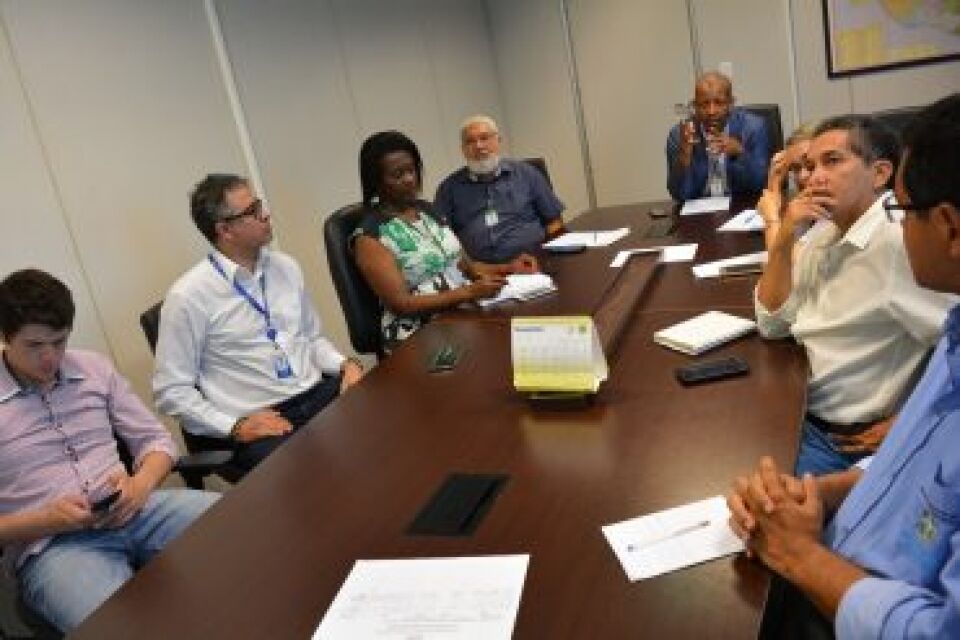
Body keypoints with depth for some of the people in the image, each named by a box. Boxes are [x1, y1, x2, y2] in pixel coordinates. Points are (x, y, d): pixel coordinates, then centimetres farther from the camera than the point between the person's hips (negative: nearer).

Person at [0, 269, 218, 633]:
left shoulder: (95, 369, 11)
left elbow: (156, 439, 13)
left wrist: (140, 485, -8)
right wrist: (44, 521, -15)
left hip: (134, 512, 5)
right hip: (50, 547, -4)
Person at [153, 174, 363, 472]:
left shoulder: (286, 267, 10)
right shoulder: (189, 296, -7)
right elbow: (171, 390, -4)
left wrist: (346, 364, 1)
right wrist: (234, 425, -13)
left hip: (320, 393, 6)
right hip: (258, 424, -5)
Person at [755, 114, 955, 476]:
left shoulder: (900, 239, -21)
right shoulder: (823, 233, 6)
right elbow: (772, 325, 6)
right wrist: (784, 239, -7)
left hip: (849, 442, -7)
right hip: (797, 413, 7)